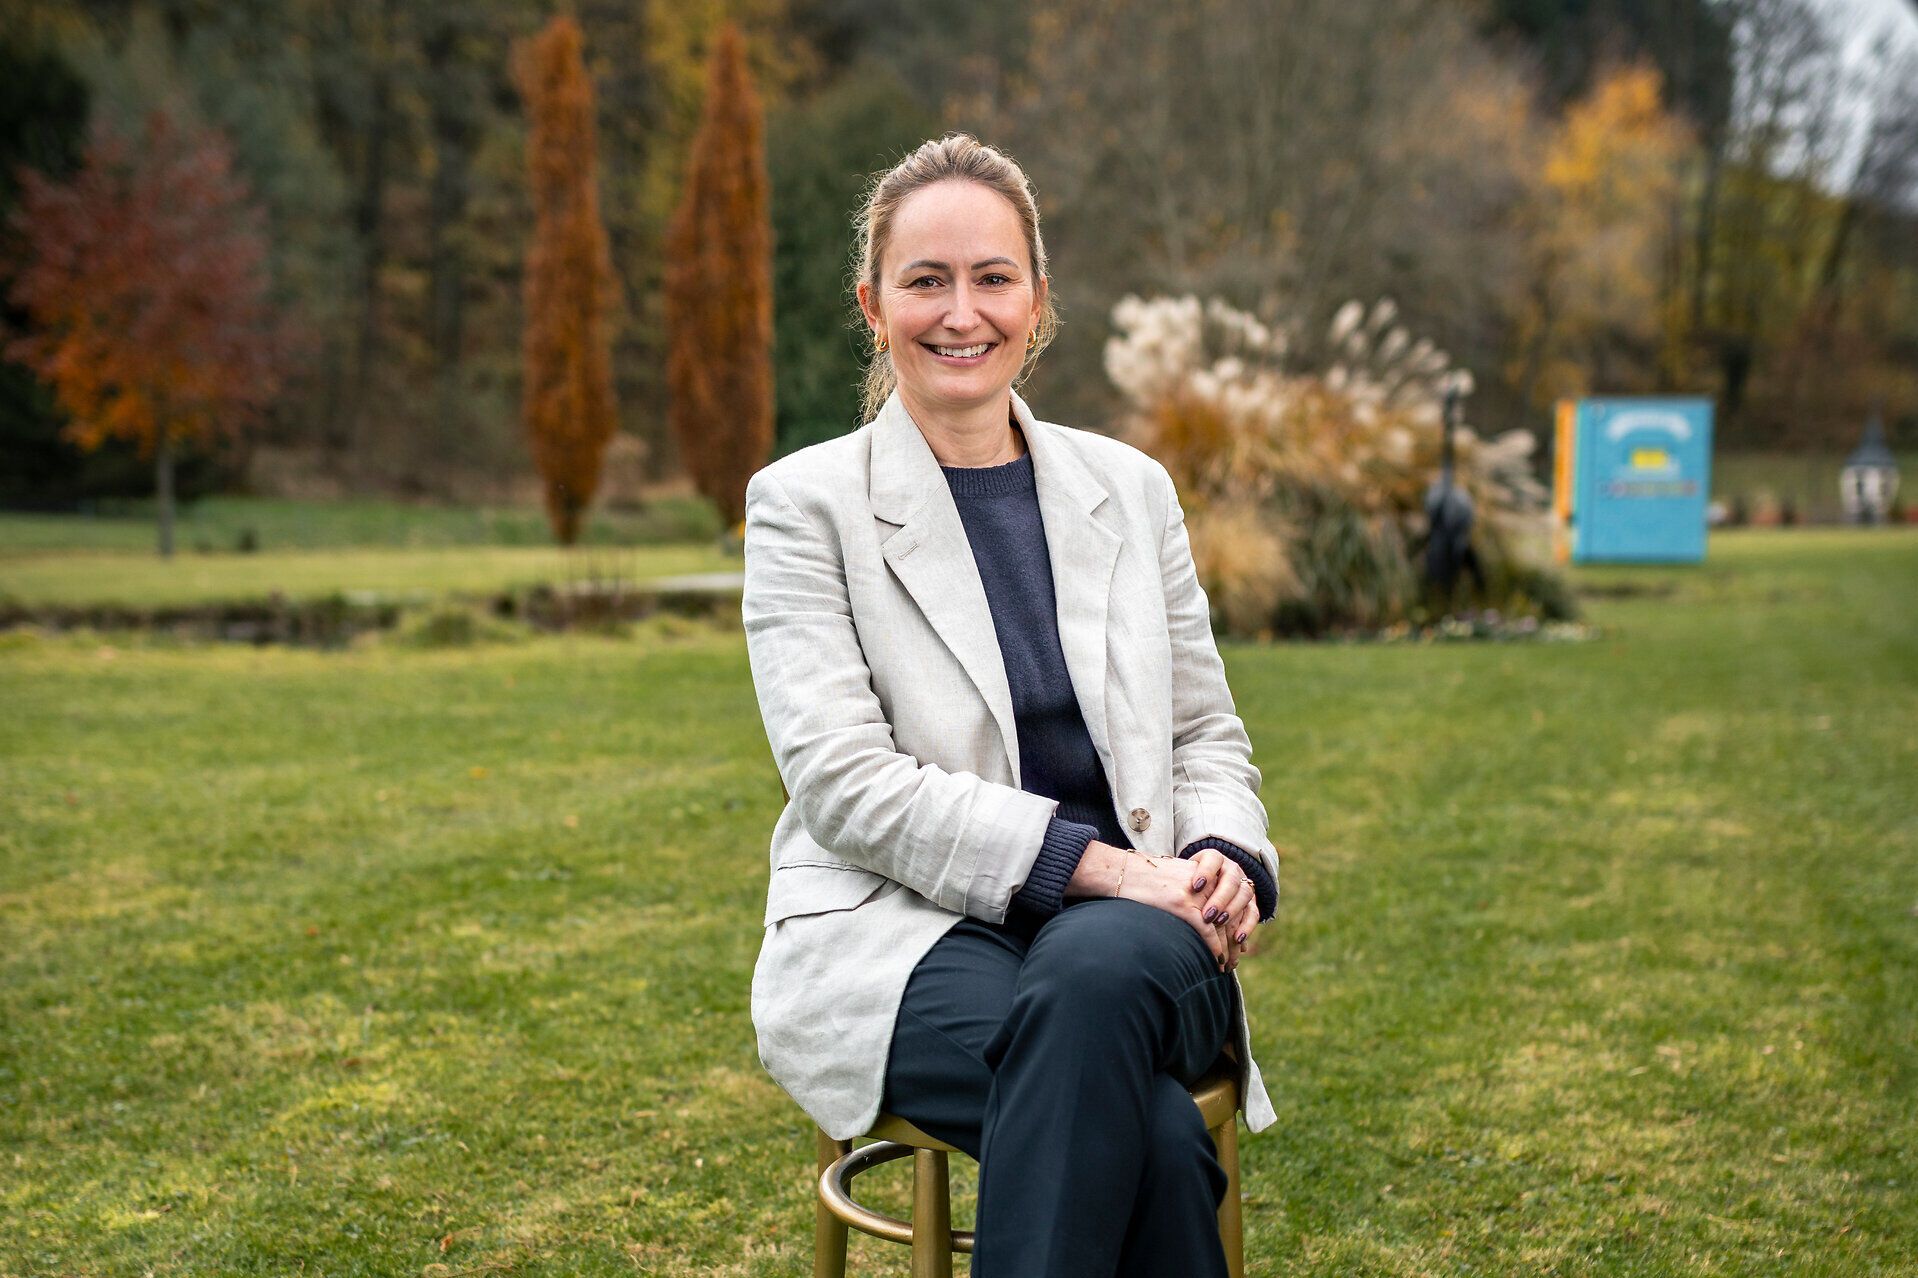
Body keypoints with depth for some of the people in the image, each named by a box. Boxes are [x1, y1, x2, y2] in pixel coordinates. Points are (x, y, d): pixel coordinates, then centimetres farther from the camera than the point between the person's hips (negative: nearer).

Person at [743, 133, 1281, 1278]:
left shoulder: (1132, 489, 15)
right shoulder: (806, 502, 2)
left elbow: (1209, 739, 17)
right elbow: (844, 782, -8)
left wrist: (1222, 862, -7)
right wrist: (1097, 861, -17)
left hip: (1131, 933, 3)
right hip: (905, 934, -3)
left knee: (1093, 975, -36)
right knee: (1149, 1135, -33)